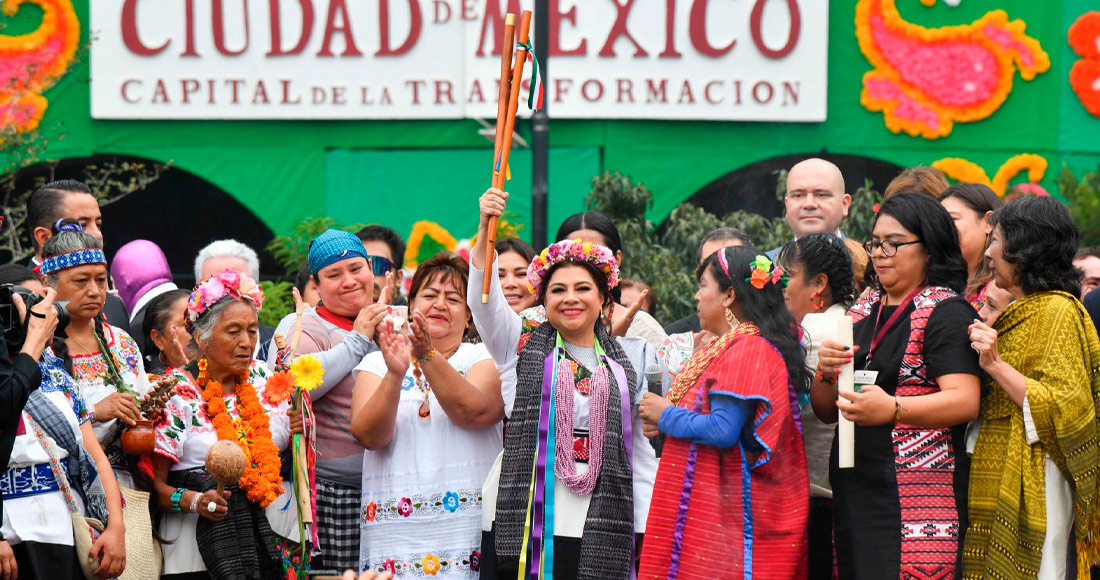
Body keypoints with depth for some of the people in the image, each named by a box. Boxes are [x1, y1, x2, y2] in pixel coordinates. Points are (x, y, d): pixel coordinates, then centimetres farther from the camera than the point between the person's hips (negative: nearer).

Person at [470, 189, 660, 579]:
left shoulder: (631, 359, 12)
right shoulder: (523, 343, 10)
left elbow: (643, 451, 13)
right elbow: (483, 300, -8)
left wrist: (645, 533, 7)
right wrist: (485, 227, -22)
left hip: (600, 528, 1)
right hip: (521, 518, -1)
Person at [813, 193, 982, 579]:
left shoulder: (946, 312, -2)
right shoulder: (861, 312, 18)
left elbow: (965, 400, -16)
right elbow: (824, 412, 19)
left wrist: (892, 409, -30)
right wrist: (825, 373, -2)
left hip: (918, 497, -6)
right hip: (854, 493, 6)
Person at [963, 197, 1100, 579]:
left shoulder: (1058, 311, -10)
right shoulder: (1018, 312, 19)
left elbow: (1066, 408, -18)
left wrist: (996, 365, -22)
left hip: (1032, 486, -9)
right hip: (1001, 481, 9)